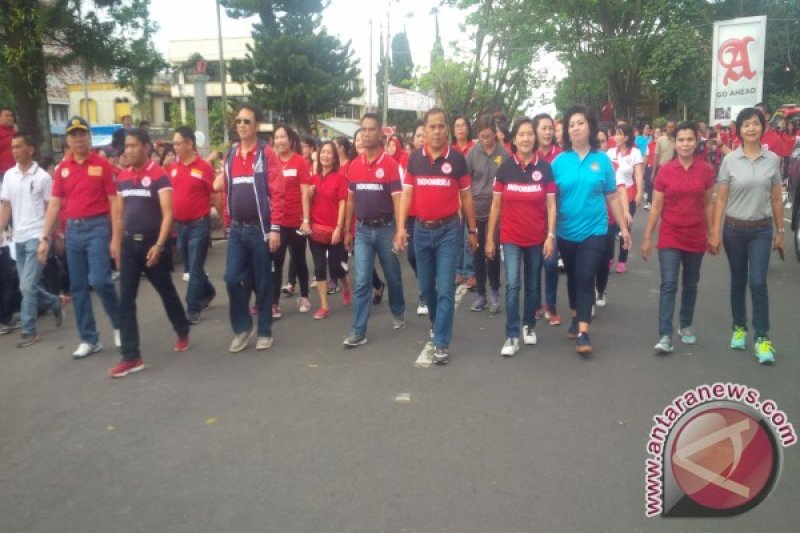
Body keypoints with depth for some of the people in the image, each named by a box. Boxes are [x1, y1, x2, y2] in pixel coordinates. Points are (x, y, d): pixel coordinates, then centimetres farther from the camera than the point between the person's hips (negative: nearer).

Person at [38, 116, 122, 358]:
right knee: (78, 286, 7)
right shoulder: (62, 168, 8)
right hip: (73, 230, 5)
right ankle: (89, 339, 17)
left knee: (99, 280, -14)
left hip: (97, 227, -5)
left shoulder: (102, 165, -4)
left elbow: (114, 203, -5)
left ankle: (119, 323, 12)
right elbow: (54, 203, 10)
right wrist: (45, 238, 5)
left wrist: (116, 238, -10)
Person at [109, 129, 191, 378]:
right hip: (129, 243, 5)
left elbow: (168, 214, -15)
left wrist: (159, 245, -25)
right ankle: (131, 357, 4)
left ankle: (183, 333, 35)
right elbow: (121, 213, 15)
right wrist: (117, 242, 11)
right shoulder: (123, 178, 9)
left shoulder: (159, 176, -9)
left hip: (152, 242, -5)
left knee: (167, 292, 11)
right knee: (125, 301, 0)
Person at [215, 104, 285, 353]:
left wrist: (274, 228, -15)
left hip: (260, 228, -4)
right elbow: (226, 189, 16)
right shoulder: (230, 154, 10)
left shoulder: (267, 154, -7)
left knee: (262, 281, 5)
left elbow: (276, 193, -11)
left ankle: (264, 331, 18)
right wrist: (229, 219, 10)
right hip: (237, 229, 4)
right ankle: (243, 327, 18)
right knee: (232, 279, 1)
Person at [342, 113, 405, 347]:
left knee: (392, 277, 14)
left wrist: (399, 232, -18)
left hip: (386, 229, -3)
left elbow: (397, 200, -12)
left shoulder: (391, 165, -9)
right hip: (362, 230, 3)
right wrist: (347, 230, 11)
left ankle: (398, 313, 38)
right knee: (361, 282, -1)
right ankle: (358, 331, 1)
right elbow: (351, 200, 11)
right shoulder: (354, 166, 4)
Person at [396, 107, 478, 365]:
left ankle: (441, 343, 1)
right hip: (422, 230, 3)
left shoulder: (457, 158, -4)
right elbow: (407, 193, 4)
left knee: (445, 288, -5)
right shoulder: (414, 158, 2)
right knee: (426, 286, 14)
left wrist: (472, 230, 5)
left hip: (448, 230, -3)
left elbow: (466, 196, 3)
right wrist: (401, 227, -5)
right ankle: (438, 325, 39)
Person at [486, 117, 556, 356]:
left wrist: (551, 236, -8)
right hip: (511, 237, -1)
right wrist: (489, 238, 0)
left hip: (537, 238, 1)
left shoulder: (544, 168, -3)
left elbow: (551, 205, -1)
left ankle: (529, 325, 32)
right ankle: (512, 336, -3)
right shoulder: (505, 167, -3)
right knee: (512, 285, -9)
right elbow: (496, 204, 1)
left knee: (532, 285, 13)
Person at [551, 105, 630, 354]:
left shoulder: (602, 160, -2)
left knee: (586, 279, -8)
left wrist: (623, 227, 4)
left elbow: (612, 197, 3)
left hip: (593, 231, -2)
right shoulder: (559, 161, -2)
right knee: (572, 278, 17)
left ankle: (583, 332, -7)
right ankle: (576, 317, 36)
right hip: (566, 232, 2)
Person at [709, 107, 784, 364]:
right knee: (738, 281, 11)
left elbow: (777, 199, 5)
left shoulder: (773, 159, -1)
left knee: (758, 283, -7)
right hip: (734, 228, 0)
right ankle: (739, 328, 27)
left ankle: (762, 338, 1)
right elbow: (721, 199, -2)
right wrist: (715, 233, -6)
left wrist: (780, 232, 6)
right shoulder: (729, 160, -4)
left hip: (762, 229, 0)